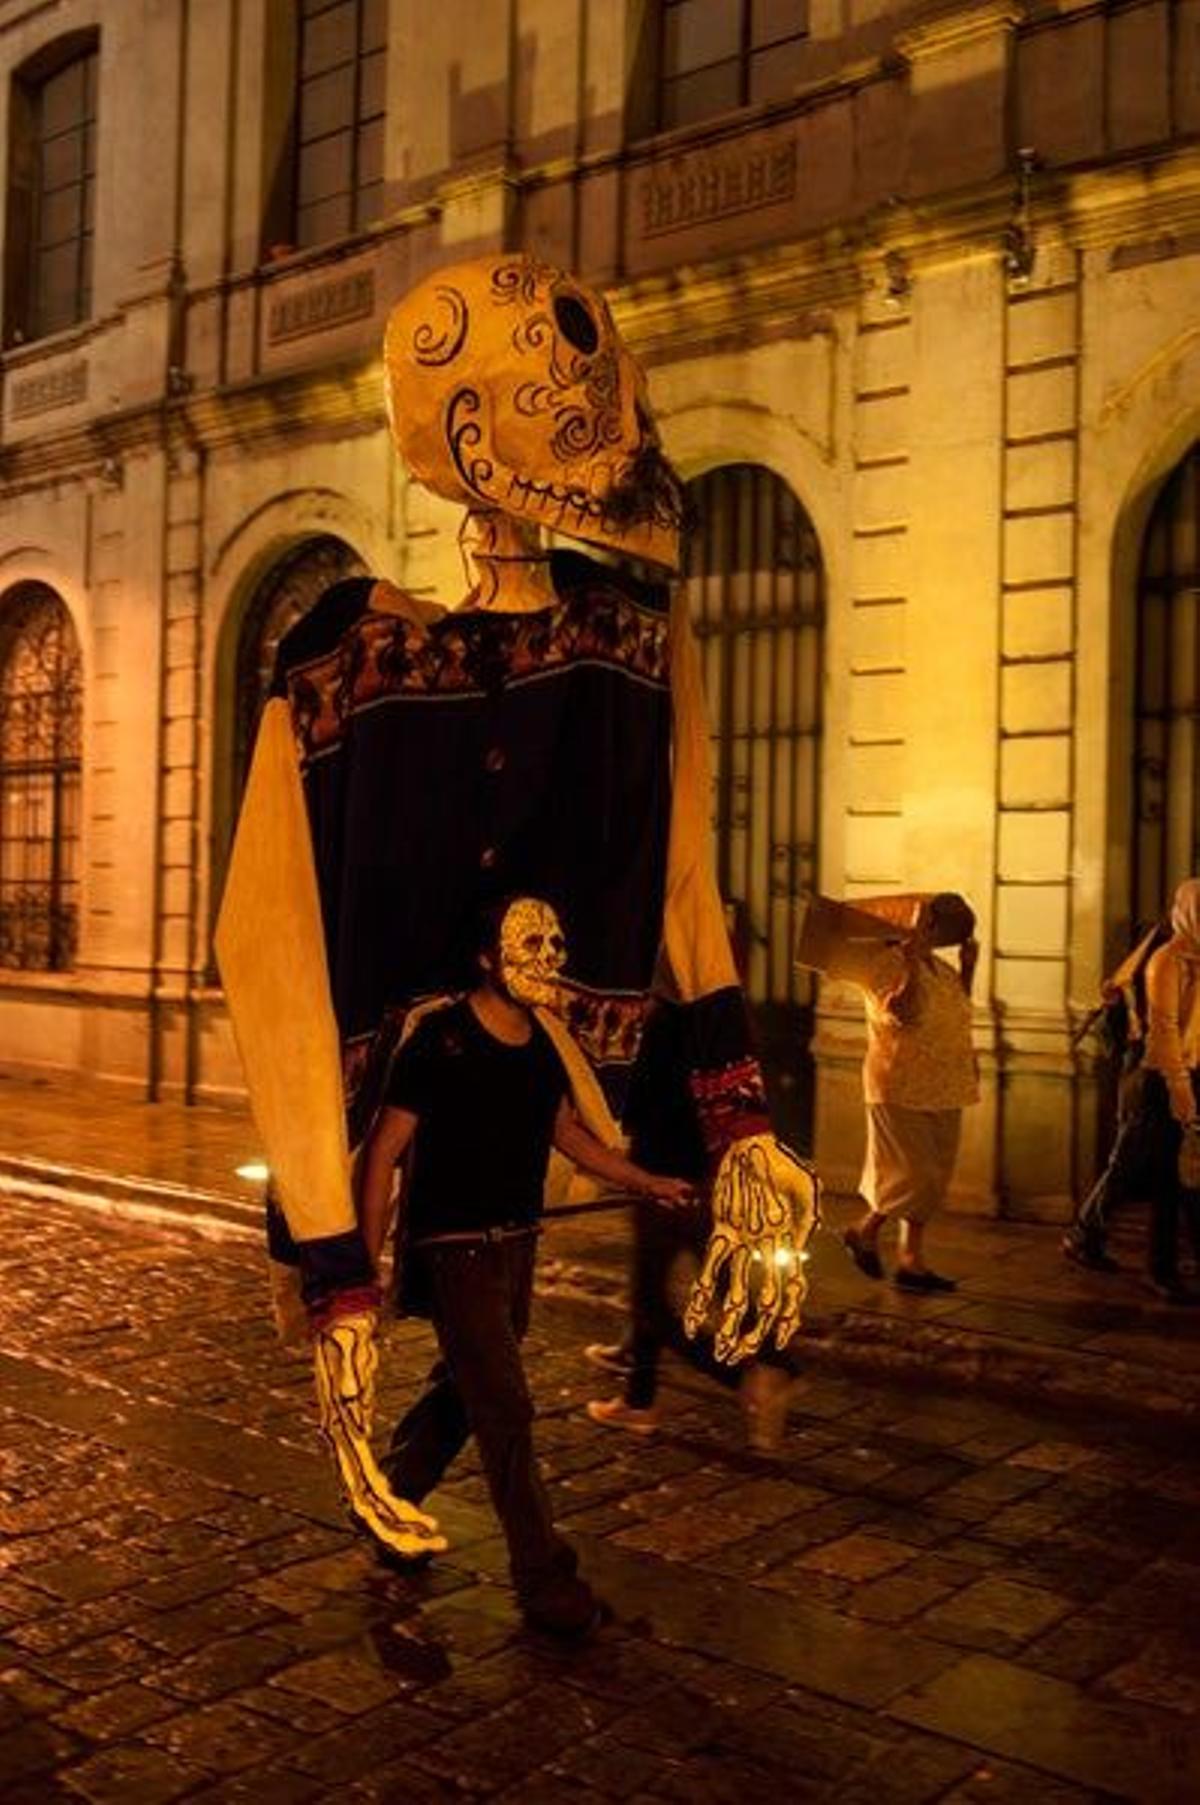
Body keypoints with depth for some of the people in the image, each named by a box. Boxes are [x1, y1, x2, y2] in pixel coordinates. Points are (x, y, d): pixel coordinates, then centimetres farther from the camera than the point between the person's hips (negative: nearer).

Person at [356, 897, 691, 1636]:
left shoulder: (542, 1046, 5)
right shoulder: (440, 1039, -16)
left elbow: (568, 1132, 21)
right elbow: (384, 1149, -13)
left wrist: (649, 1182, 21)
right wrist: (369, 1257, -15)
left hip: (517, 1244, 7)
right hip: (455, 1251, -7)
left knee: (460, 1392, 19)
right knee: (506, 1412, -7)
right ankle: (546, 1577, 4)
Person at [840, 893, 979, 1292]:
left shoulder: (942, 969, 12)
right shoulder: (889, 963, -13)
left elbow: (957, 1016, 16)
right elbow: (903, 1012, -26)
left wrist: (968, 967, 9)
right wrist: (914, 957, -26)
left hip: (942, 1091, 8)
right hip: (902, 1090, -8)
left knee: (932, 1181, 9)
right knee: (913, 1177, -6)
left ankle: (912, 1259, 17)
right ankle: (864, 1230, 16)